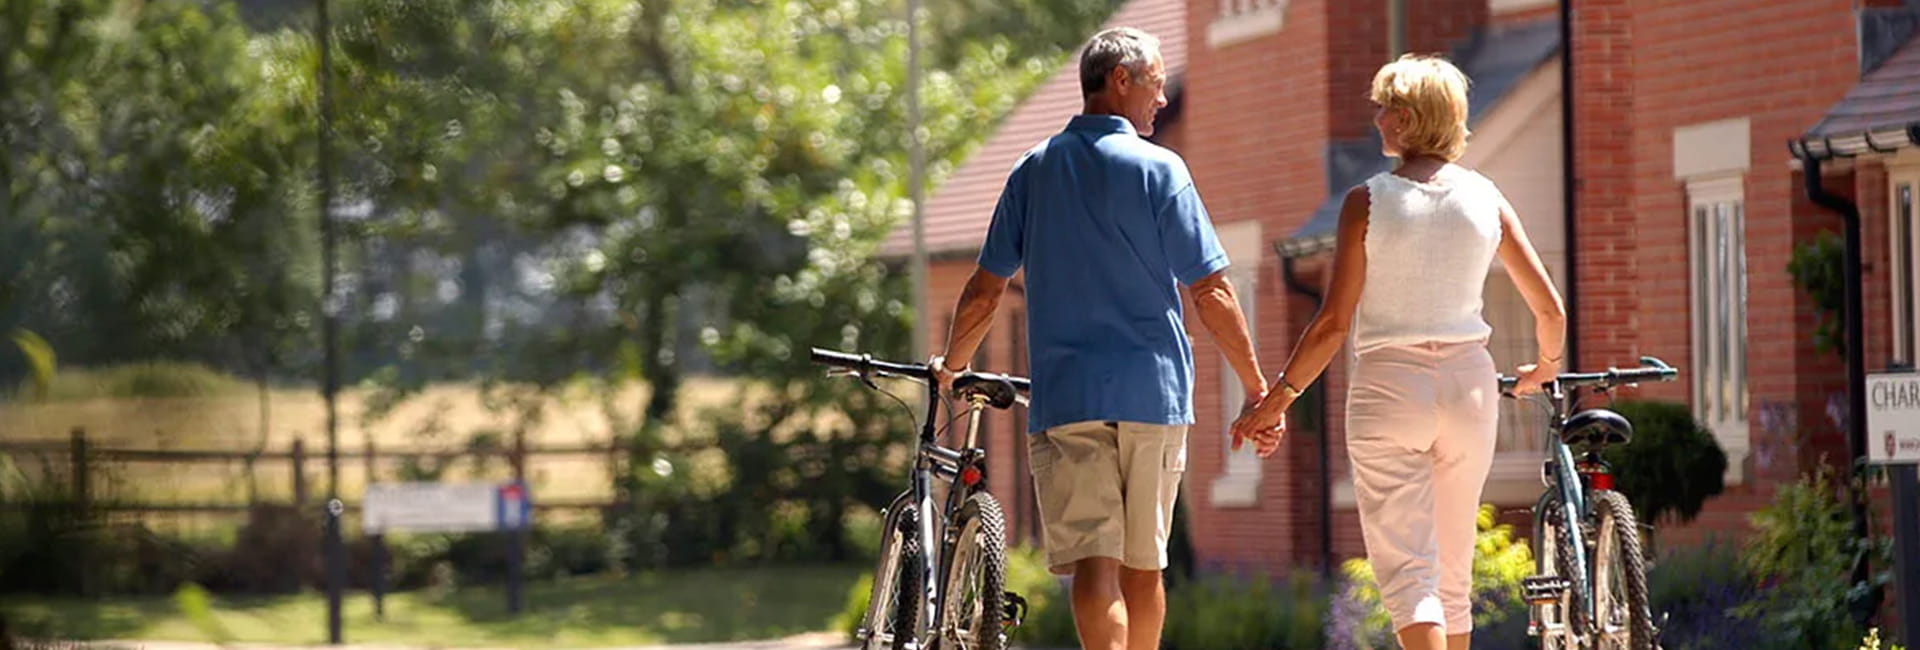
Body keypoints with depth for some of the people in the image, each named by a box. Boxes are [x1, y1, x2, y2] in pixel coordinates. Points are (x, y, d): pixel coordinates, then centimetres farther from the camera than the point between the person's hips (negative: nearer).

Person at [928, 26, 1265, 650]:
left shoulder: (1034, 170, 7)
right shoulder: (1157, 169, -3)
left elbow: (984, 291, 9)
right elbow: (1211, 293, -6)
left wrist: (950, 365, 26)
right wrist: (1257, 388, 0)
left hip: (1065, 393, 1)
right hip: (1153, 389, -1)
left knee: (1094, 563, -8)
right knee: (1143, 565, 12)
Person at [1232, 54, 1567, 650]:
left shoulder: (1368, 201, -7)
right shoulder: (1484, 198, 3)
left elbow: (1334, 323, -10)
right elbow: (1550, 310, 6)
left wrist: (1275, 399, -1)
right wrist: (1543, 370, 27)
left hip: (1389, 383, -4)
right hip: (1469, 379, 4)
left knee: (1407, 573, -7)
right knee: (1453, 573, 15)